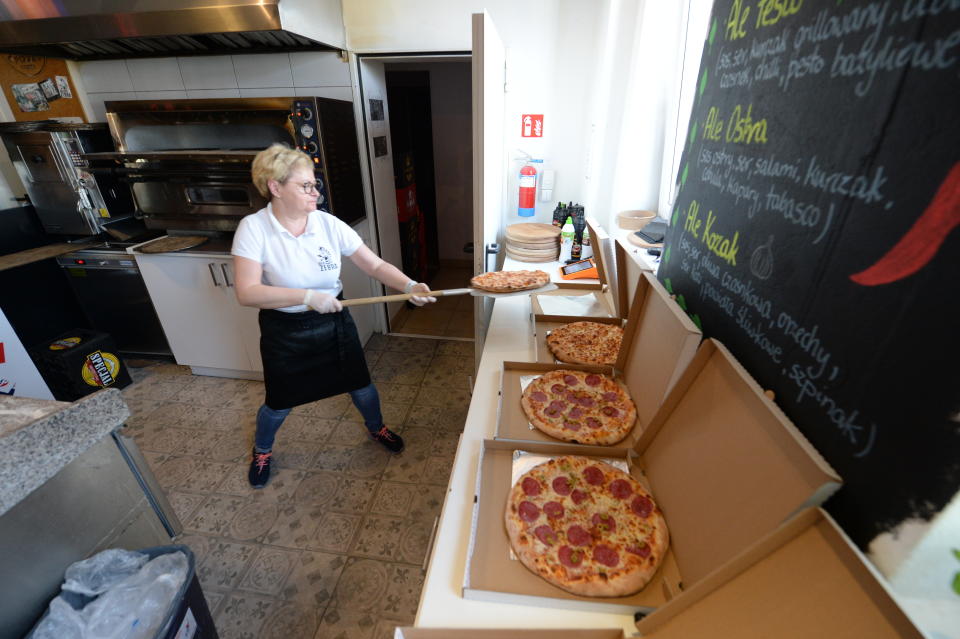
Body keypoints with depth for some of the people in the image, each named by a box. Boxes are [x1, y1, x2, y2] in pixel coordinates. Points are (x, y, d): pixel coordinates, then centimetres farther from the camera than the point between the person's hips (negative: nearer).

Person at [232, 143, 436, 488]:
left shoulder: (329, 224, -10)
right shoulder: (254, 228, -17)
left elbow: (376, 265, -12)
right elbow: (246, 292, -24)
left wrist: (409, 285, -29)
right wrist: (308, 296, -32)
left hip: (334, 323, 2)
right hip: (284, 332, -2)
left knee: (361, 386, 15)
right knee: (279, 403, 17)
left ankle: (376, 428, 49)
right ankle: (262, 450, 52)